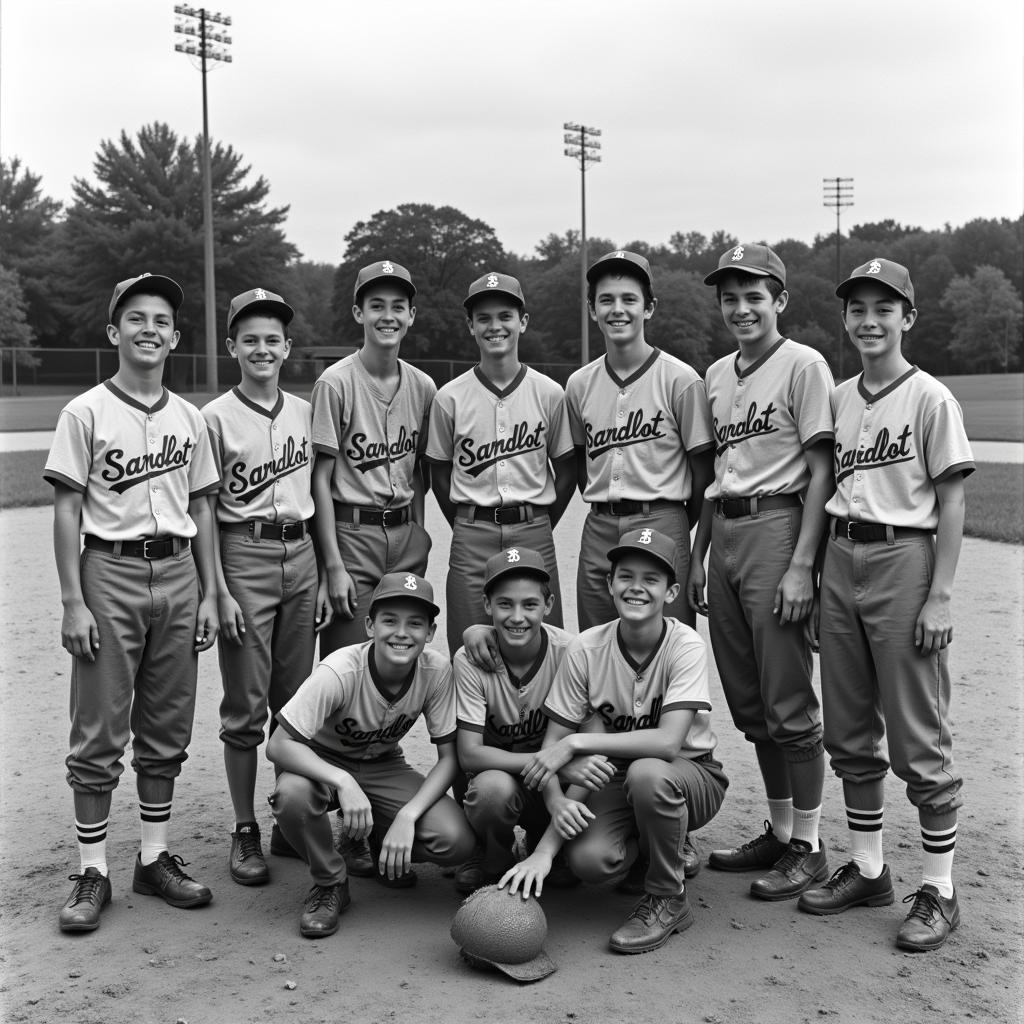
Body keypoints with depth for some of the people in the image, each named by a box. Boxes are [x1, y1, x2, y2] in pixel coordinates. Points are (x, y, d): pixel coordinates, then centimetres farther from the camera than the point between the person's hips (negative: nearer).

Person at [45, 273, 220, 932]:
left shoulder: (190, 418, 11)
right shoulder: (86, 413, -2)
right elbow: (68, 512, -5)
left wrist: (209, 594, 8)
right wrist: (73, 602, -11)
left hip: (177, 575, 4)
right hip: (110, 571, -4)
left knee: (167, 729, 10)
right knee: (100, 733, 0)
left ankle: (156, 858, 21)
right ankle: (93, 871, 10)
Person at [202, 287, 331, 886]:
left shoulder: (305, 412, 10)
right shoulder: (216, 417, -2)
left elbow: (318, 497, 13)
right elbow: (205, 512, -4)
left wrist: (324, 577, 8)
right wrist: (220, 591, -10)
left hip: (302, 554, 4)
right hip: (244, 556, -4)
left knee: (295, 699, 10)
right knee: (246, 706, 0)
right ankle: (245, 832, 10)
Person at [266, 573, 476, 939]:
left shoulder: (437, 670, -21)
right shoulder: (339, 672, -30)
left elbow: (450, 757, -14)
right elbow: (278, 745, -31)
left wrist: (407, 816, -28)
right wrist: (343, 782, -46)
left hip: (383, 768, 2)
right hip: (323, 764, -2)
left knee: (456, 842, -22)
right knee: (292, 794, -38)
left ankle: (387, 849, 13)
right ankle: (330, 882, -8)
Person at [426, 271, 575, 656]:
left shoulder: (549, 394, 2)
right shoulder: (449, 398, 0)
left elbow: (566, 470, 9)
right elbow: (439, 475, 8)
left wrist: (539, 529, 5)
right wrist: (468, 530, 5)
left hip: (533, 534, 0)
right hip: (471, 539, 0)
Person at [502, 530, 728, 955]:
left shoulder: (685, 646, -20)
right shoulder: (585, 649, -13)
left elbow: (669, 742, -32)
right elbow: (552, 744, -12)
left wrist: (577, 743, -33)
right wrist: (557, 802, -31)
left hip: (691, 775, -2)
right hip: (616, 776, 3)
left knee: (647, 773, -36)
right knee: (588, 859, -26)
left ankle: (668, 900, -10)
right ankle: (653, 847, 13)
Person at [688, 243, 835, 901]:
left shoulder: (803, 365, -5)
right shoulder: (717, 376, 16)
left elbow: (821, 471, -10)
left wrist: (801, 566, -16)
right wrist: (697, 555, 16)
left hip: (777, 528, -7)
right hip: (723, 533, 7)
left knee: (789, 700, -3)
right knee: (749, 701, 13)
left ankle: (808, 848, 10)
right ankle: (779, 832, 26)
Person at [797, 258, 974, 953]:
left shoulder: (930, 398, -5)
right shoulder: (839, 398, 11)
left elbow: (951, 503, -8)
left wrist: (940, 597, -13)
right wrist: (820, 573, 10)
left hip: (904, 559, -6)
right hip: (840, 561, 6)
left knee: (919, 738, -1)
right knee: (850, 732, 12)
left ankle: (939, 890, 11)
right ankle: (868, 870, 27)